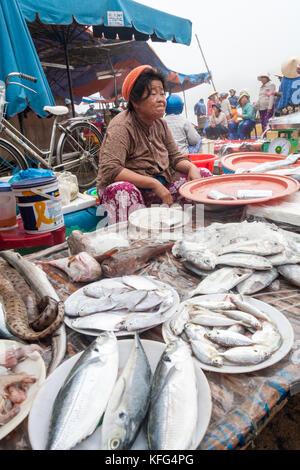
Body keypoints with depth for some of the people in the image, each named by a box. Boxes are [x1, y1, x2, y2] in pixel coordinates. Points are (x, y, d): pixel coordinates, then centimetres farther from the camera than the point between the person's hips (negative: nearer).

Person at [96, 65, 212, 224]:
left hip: (160, 184, 7)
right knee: (121, 190, -41)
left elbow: (175, 156, 11)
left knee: (203, 175, 0)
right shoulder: (121, 127, -19)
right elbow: (109, 169, -29)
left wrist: (190, 167, -14)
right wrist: (154, 184, -30)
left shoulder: (160, 124, 5)